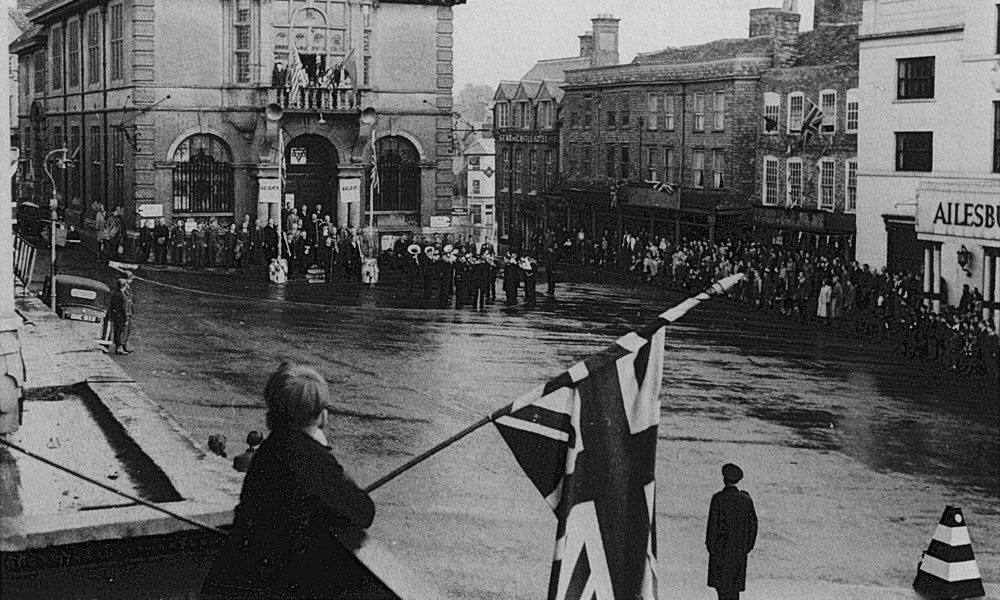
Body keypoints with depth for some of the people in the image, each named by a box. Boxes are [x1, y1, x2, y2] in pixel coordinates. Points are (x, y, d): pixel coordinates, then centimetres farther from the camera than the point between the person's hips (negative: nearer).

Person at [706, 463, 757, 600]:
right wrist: (748, 546, 14)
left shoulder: (718, 498, -14)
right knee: (735, 583, 13)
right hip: (740, 549, 4)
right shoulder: (746, 499, 0)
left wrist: (711, 547, -4)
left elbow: (713, 524, -13)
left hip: (722, 547, -4)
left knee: (721, 583, 2)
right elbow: (753, 523, 5)